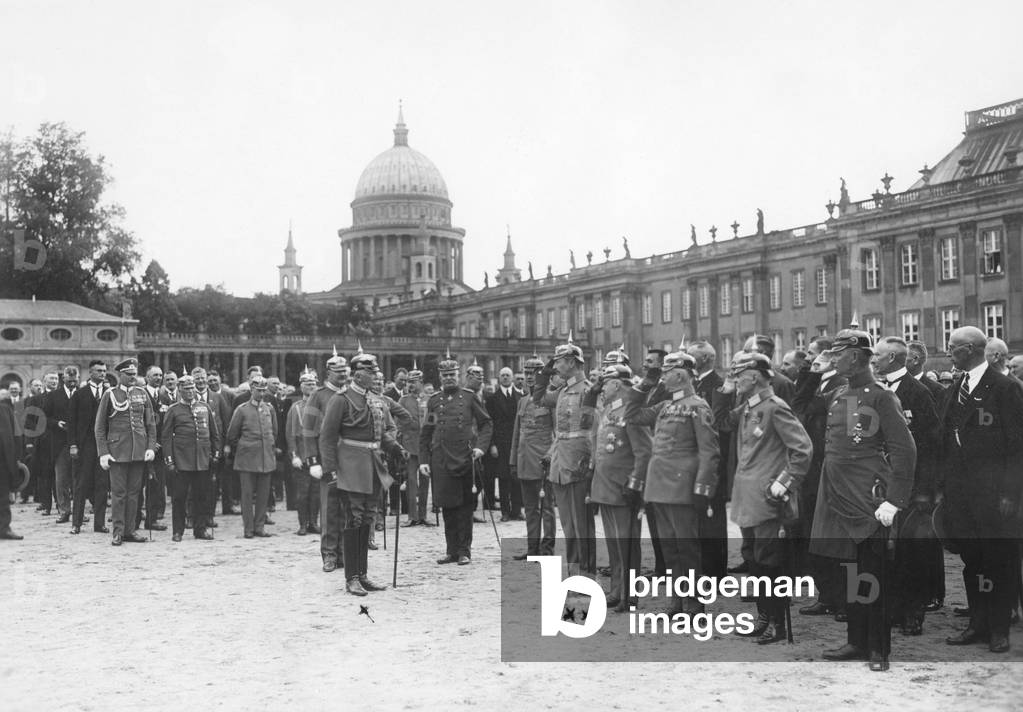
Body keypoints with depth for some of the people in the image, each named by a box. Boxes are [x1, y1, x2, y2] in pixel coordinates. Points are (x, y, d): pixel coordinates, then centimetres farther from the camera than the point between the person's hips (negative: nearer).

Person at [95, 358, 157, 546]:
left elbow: (151, 423, 11)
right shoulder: (110, 395, 0)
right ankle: (118, 532, 4)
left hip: (139, 451, 3)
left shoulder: (142, 394, 9)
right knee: (118, 492, -2)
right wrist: (103, 453, -6)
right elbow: (100, 427, 1)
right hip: (117, 450, -3)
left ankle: (130, 530, 13)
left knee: (134, 491, 6)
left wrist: (151, 447, 0)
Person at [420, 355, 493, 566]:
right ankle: (452, 550, 15)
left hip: (465, 459, -2)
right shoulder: (434, 400, 10)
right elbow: (425, 434, 12)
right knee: (447, 506, 5)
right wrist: (423, 460, 4)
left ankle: (464, 551, 9)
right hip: (441, 460, 2)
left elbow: (486, 424, 7)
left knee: (465, 506, 2)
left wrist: (481, 446, -8)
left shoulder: (469, 397, 5)